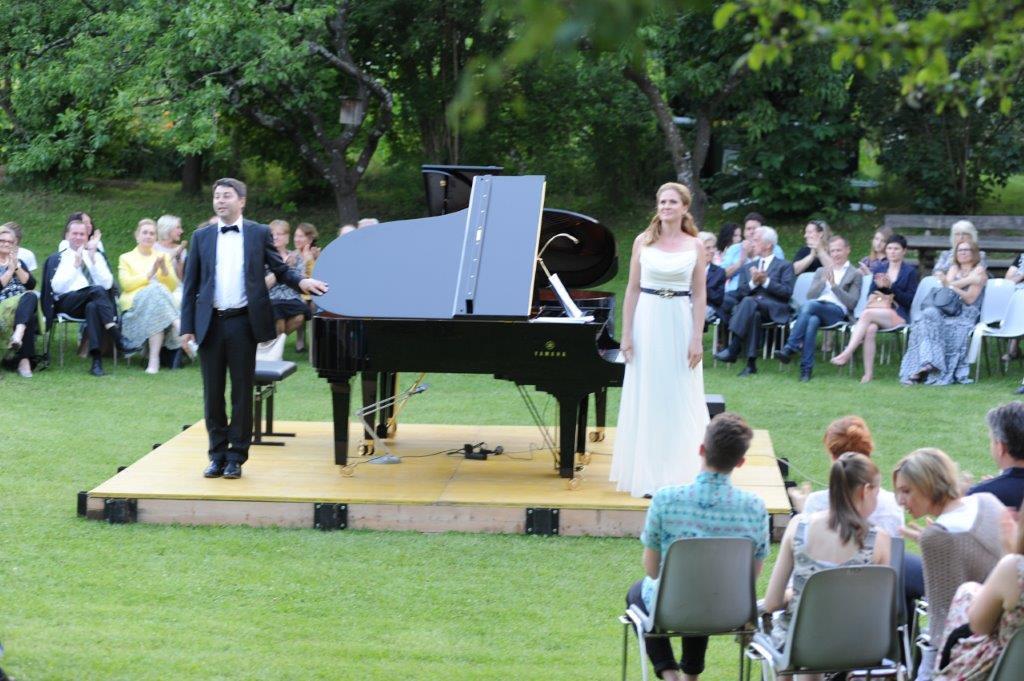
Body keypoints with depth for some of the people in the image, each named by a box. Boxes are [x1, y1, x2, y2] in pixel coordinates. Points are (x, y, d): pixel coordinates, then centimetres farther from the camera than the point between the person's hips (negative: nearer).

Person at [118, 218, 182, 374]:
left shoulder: (163, 257, 26)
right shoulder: (126, 258, 21)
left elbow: (173, 286, 15)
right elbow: (126, 283, 1)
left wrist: (164, 269, -3)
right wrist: (150, 274, -8)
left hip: (161, 299, 2)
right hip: (135, 304, -2)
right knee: (156, 293, -38)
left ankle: (154, 360, -47)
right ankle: (180, 336, -43)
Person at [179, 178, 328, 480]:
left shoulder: (259, 233, 3)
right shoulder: (202, 237, 7)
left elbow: (279, 268, 7)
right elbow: (190, 284, 7)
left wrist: (300, 281, -15)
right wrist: (187, 326, 1)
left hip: (243, 322, -2)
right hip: (210, 323, 2)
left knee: (242, 392, 2)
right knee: (212, 393, 6)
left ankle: (236, 457, 9)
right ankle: (218, 455, 16)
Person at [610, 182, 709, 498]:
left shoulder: (694, 246, 1)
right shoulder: (643, 241, 3)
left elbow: (698, 296, 1)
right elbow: (632, 289, 4)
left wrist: (697, 339, -5)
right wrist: (627, 334, -1)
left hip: (680, 324, 0)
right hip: (648, 321, 0)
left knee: (680, 401, 4)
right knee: (646, 400, 4)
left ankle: (679, 474, 13)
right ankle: (647, 474, 12)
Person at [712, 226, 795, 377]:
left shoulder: (784, 266, 14)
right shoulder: (749, 268, 28)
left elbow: (787, 292, -1)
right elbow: (740, 294, 15)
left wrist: (765, 281, -9)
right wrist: (753, 283, -2)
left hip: (774, 310, -3)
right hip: (752, 308, 3)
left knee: (749, 301, -35)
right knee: (754, 314, -36)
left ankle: (733, 349, -42)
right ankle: (751, 363, -41)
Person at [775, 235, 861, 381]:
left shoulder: (855, 275, 15)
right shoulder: (821, 271, 29)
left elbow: (851, 303, 2)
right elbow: (810, 296, 14)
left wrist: (834, 285, -7)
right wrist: (824, 280, -2)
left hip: (837, 313, -4)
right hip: (815, 309, 4)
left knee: (810, 305, -36)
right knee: (812, 321, -36)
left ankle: (790, 348, -41)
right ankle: (806, 368, -40)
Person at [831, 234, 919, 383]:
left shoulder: (910, 271, 11)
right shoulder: (880, 269, 23)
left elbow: (910, 299, 1)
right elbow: (871, 295, 16)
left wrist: (891, 287, -10)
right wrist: (878, 286, -6)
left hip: (898, 317, -3)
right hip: (877, 311, 3)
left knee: (867, 314, -33)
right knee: (870, 328, -34)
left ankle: (847, 354, -39)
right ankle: (868, 373, -38)